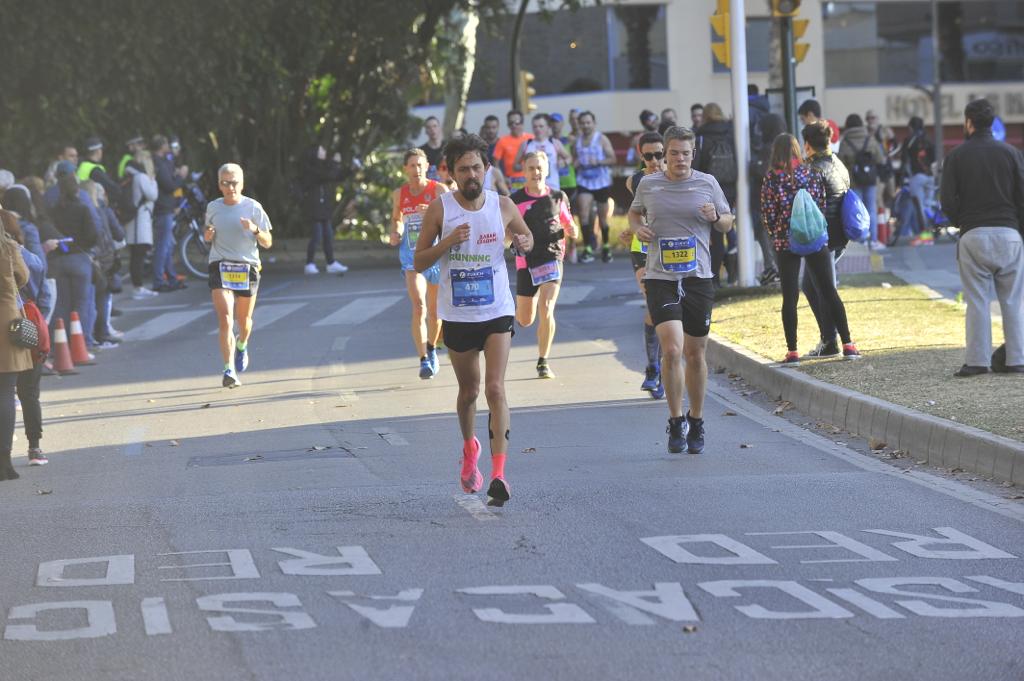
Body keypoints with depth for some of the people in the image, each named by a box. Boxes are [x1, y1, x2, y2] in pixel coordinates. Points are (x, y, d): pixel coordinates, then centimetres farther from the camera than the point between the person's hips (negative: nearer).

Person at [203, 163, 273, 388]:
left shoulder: (253, 207, 0)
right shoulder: (212, 208, 7)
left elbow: (267, 243, 2)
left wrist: (255, 229, -17)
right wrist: (208, 235, -1)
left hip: (247, 267, 0)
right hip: (220, 267, 0)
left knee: (244, 320, 14)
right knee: (225, 320, -16)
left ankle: (242, 346, 49)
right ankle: (229, 371, -20)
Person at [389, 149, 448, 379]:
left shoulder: (439, 190, -5)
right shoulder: (399, 194, 4)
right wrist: (395, 234, 2)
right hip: (412, 258, 0)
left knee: (434, 311, 13)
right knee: (418, 306, -18)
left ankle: (432, 349, 40)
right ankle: (423, 360, -20)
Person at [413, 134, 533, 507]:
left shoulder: (503, 206, -1)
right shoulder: (440, 208, -5)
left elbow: (526, 236, 18)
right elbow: (419, 262, -2)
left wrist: (524, 243, -6)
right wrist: (448, 242, -20)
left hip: (497, 311, -1)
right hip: (457, 315, 1)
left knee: (495, 388, -14)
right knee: (468, 390, 15)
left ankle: (498, 474, -17)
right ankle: (469, 451, 44)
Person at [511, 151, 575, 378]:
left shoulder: (558, 197, 6)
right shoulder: (515, 200, 1)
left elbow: (569, 228, 16)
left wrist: (571, 231, -7)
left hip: (552, 257, 0)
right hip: (526, 261, 0)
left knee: (546, 310, -17)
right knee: (525, 320, 7)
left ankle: (543, 362, -5)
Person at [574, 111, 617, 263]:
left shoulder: (601, 139, -4)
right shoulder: (577, 140, 8)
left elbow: (612, 159, -7)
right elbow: (574, 158, 21)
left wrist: (598, 162, -23)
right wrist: (576, 163, -2)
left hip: (602, 182, -2)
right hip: (584, 182, 2)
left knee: (602, 217, 8)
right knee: (584, 213, -17)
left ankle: (606, 246, 27)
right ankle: (589, 248, -16)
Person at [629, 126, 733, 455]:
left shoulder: (707, 183, 4)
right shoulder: (648, 184, 4)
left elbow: (728, 222, 14)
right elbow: (634, 212, 23)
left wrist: (716, 218, -9)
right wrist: (637, 227, 1)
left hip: (698, 279, 1)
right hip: (660, 279, -1)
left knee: (695, 354, 9)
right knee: (672, 349, -16)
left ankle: (696, 421, 25)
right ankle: (676, 421, -2)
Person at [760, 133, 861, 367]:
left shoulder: (772, 179, -5)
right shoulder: (812, 173, 1)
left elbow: (769, 215, -5)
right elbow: (822, 206, 2)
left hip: (786, 242, -2)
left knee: (790, 297, 3)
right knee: (829, 291, 9)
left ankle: (792, 351, -1)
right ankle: (847, 345, 7)